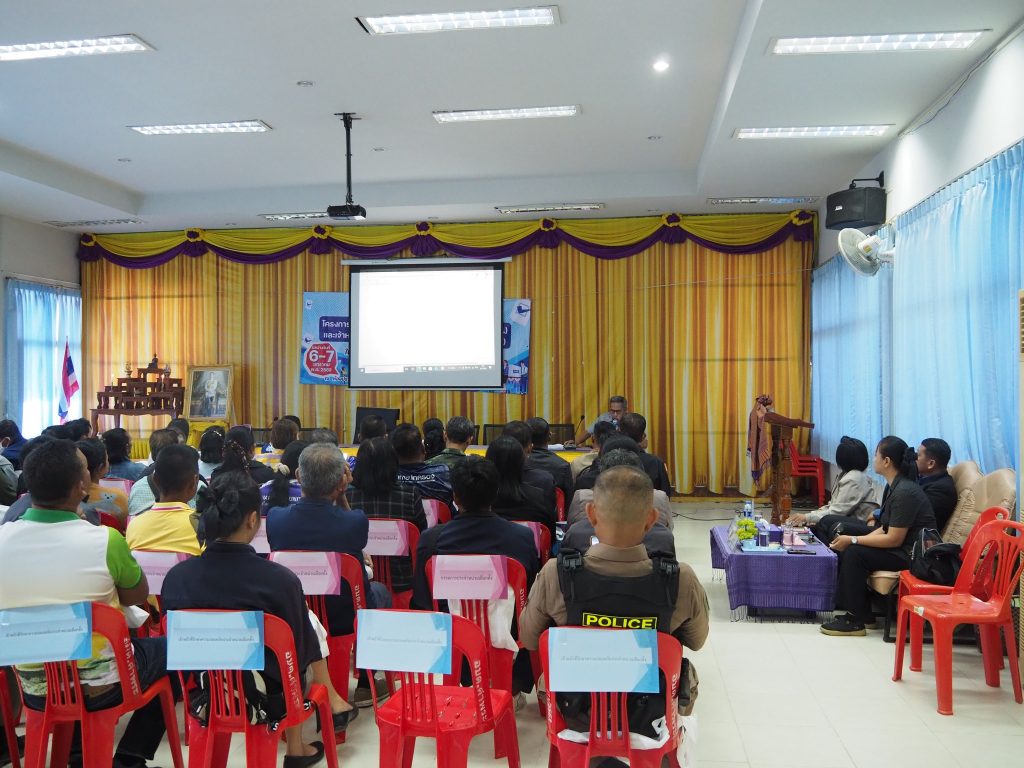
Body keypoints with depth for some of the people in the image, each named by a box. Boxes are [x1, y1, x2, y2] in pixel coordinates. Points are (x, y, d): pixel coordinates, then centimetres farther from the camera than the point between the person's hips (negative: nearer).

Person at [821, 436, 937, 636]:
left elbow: (894, 539, -23)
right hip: (901, 548, 10)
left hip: (912, 555, -10)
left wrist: (853, 540, -17)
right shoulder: (894, 486, 8)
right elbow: (885, 529, 10)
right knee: (845, 547, 2)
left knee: (854, 553, -21)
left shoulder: (905, 492, -23)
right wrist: (851, 540, -2)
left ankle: (857, 620, -9)